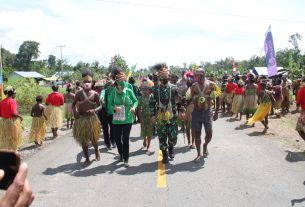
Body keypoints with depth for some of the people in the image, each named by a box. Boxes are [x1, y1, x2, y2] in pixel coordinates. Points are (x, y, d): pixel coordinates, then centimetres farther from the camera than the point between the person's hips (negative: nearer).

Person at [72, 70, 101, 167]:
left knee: (93, 139, 9)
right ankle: (87, 159, 20)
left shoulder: (95, 94, -4)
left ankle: (97, 150, 43)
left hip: (92, 119, -1)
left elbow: (99, 106, 2)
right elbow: (73, 104, 5)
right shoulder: (79, 93, -2)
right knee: (83, 141, 7)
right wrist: (74, 111, -14)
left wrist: (94, 110, -18)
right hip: (81, 119, 1)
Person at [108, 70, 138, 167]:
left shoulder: (129, 91, -6)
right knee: (117, 138, 9)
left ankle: (126, 159, 11)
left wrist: (134, 107, -13)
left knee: (125, 139, -1)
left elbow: (135, 101, 6)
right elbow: (109, 105, 1)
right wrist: (114, 108, -20)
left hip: (127, 119, -2)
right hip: (117, 120, 2)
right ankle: (121, 154, 37)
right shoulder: (113, 92, -4)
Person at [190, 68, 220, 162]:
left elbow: (217, 98, 0)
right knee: (197, 134, 3)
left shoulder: (211, 85, -5)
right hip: (196, 112, 1)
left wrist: (216, 112, -3)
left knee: (209, 134, 1)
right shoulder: (193, 86, 0)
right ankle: (199, 154, 16)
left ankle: (205, 145, 34)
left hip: (207, 112, -1)